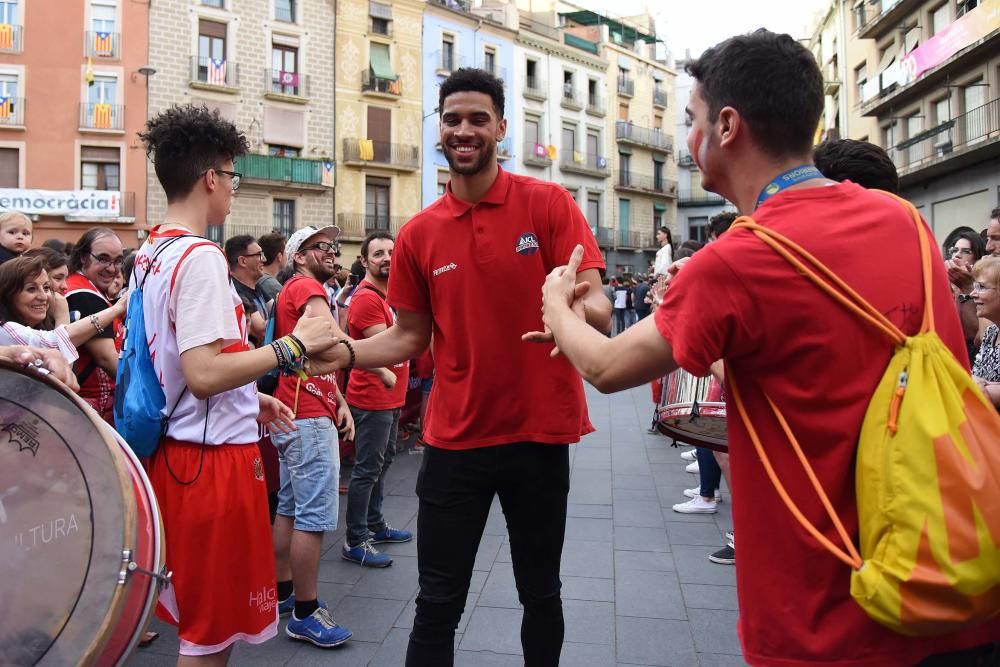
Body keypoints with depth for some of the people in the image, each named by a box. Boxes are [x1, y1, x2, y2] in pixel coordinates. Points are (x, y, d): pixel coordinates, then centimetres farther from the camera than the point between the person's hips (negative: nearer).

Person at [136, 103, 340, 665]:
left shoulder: (150, 254, 13)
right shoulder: (200, 256, -17)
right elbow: (204, 373, -26)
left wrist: (250, 399, 19)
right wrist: (294, 346, -17)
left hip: (174, 448, 9)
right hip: (215, 455, -9)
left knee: (198, 615, 21)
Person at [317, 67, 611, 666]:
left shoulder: (550, 204, -6)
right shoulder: (418, 235, 1)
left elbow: (597, 305, -12)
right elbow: (411, 336, 7)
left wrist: (578, 311, -36)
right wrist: (345, 352, -11)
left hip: (541, 432, -1)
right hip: (455, 438, 1)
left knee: (541, 592, 17)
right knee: (437, 604, 9)